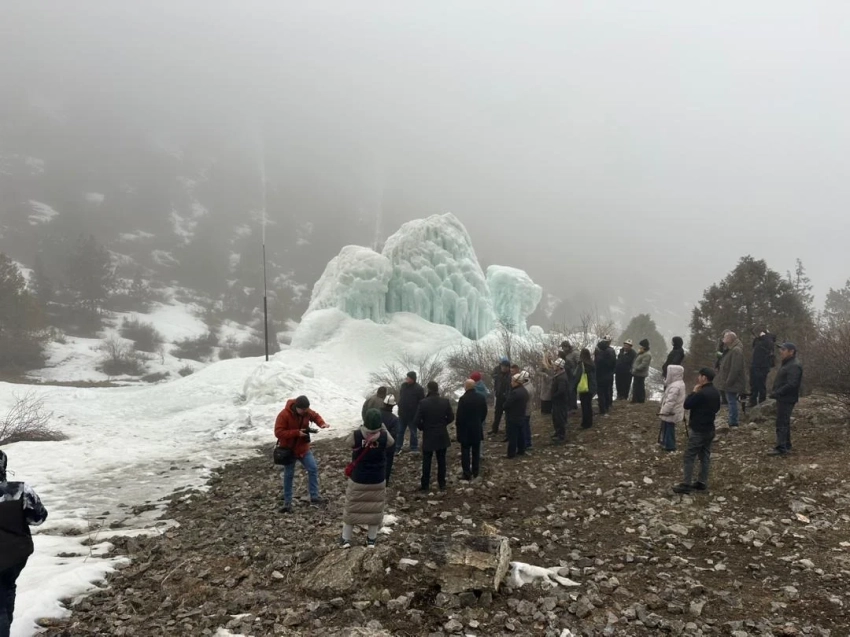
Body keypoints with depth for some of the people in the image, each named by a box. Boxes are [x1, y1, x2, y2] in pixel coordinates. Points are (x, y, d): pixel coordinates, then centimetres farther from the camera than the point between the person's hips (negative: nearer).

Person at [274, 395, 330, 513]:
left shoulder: (307, 412, -9)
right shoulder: (284, 415, -26)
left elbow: (315, 416, 11)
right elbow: (278, 433, -27)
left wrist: (322, 424, -12)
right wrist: (297, 432, -32)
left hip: (303, 448, 5)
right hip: (288, 449, -5)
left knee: (313, 468, -3)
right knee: (289, 475, 4)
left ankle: (314, 497, 5)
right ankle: (287, 502, 15)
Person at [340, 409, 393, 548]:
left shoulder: (356, 435, -20)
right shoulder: (384, 437, -18)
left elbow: (347, 442, 3)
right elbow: (392, 442, 6)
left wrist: (360, 429, 9)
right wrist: (384, 429, 13)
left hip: (357, 480, 0)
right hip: (377, 481, 0)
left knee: (351, 508, 16)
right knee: (375, 509, 17)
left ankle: (345, 539, 25)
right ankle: (371, 539, 28)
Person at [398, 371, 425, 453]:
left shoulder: (418, 388, -15)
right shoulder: (403, 385, 3)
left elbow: (422, 402, -13)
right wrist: (400, 407, 12)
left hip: (413, 415, -5)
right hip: (402, 414, 5)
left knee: (413, 432, 10)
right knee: (399, 431, 10)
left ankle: (414, 448, 22)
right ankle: (398, 448, 19)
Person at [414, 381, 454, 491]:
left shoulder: (423, 403, -16)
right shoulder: (445, 401, -8)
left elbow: (416, 421, -16)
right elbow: (451, 418, 0)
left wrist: (422, 427, 4)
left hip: (428, 436, -2)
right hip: (442, 436, 2)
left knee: (426, 462, 8)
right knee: (441, 461, 13)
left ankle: (425, 485, 14)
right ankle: (442, 484, 20)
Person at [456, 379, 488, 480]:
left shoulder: (463, 399, -19)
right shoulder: (481, 397, -2)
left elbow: (460, 415, -17)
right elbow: (484, 412, 5)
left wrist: (457, 424, 0)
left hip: (465, 429, -5)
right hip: (477, 428, 5)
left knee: (465, 452, 4)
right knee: (476, 451, 15)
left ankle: (467, 474, 4)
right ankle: (475, 472, 21)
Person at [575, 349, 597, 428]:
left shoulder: (581, 364, -17)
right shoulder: (592, 363, 4)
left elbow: (578, 376, -18)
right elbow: (594, 376, 11)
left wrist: (575, 387, -10)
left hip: (583, 388, -7)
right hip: (591, 387, 7)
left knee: (584, 406, 0)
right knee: (589, 405, 17)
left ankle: (585, 423, 3)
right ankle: (590, 422, 25)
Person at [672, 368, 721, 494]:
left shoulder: (701, 393, -23)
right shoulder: (716, 392, 6)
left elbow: (686, 405, -16)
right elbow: (717, 408, 19)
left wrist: (694, 391, -8)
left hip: (698, 430, -9)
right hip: (709, 429, 9)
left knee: (689, 457, -3)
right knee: (705, 456, 13)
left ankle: (686, 484, -2)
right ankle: (702, 482, 19)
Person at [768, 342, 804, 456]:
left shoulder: (794, 366, -18)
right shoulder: (787, 364, 17)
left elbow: (791, 384, -26)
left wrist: (777, 393, -23)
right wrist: (775, 392, 10)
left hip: (787, 399, -11)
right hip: (783, 398, 11)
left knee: (782, 423, -10)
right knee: (784, 422, 18)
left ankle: (781, 448, -10)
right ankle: (786, 445, 28)